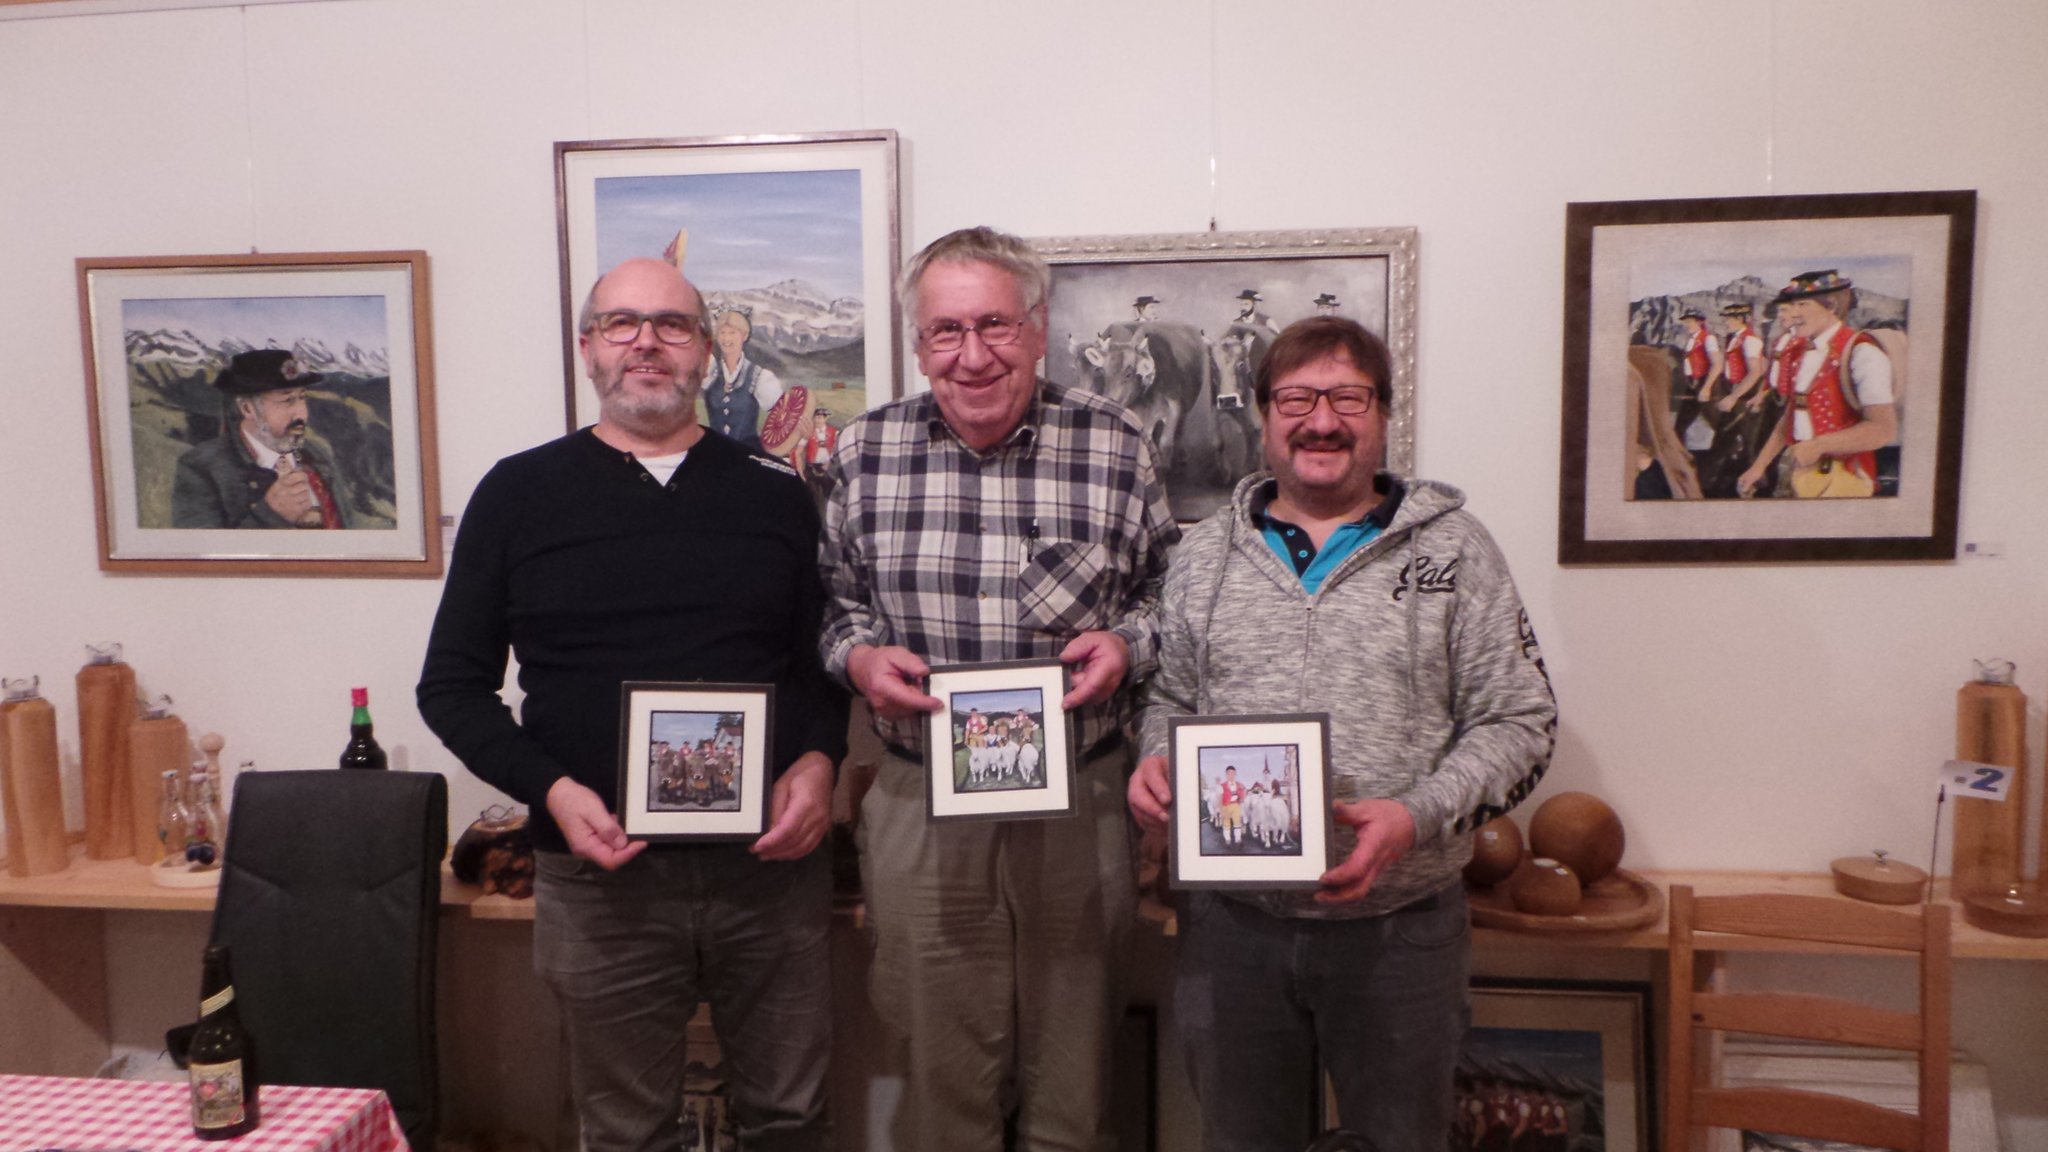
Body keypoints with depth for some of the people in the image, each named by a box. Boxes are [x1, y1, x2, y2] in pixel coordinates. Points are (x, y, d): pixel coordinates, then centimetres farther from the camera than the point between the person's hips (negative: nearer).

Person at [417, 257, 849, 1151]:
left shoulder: (775, 497, 7)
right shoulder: (519, 493, 3)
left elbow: (832, 658, 11)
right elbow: (453, 685, 5)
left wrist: (819, 757, -9)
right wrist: (550, 790, -10)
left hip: (771, 866, 1)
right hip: (600, 874, -1)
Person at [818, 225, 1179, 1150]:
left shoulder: (1116, 446, -4)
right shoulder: (865, 452, 0)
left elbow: (1168, 590, 7)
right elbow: (830, 600, 10)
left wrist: (1125, 643, -13)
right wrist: (858, 655, -10)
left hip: (1080, 803, 0)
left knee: (1069, 1076, 16)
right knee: (942, 1074, 14)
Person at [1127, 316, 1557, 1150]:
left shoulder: (1452, 547, 0)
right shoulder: (1205, 553, 8)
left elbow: (1518, 721, -3)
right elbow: (1167, 696, 14)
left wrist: (1417, 817, -17)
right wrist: (1156, 762, -8)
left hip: (1401, 925, -1)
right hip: (1230, 921, 2)